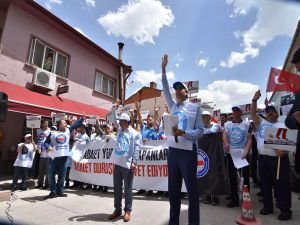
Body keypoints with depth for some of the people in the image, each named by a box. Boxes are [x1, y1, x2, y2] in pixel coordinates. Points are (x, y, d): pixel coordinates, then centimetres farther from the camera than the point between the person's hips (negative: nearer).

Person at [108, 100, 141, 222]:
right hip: (118, 163, 6)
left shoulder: (135, 134, -6)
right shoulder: (120, 130, 12)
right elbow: (114, 119, 15)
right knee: (117, 188, 14)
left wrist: (134, 162, -15)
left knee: (128, 189, 6)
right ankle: (117, 209, 28)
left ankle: (127, 211, 20)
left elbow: (136, 149, -10)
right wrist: (114, 108, 3)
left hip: (127, 164, -6)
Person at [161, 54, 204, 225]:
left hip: (188, 151, -5)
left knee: (192, 189, 5)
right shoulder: (173, 106, 14)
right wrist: (163, 69, 5)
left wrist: (184, 133, -22)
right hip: (173, 150, 5)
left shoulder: (195, 108, 0)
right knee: (173, 189, 14)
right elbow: (165, 90, 8)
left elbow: (200, 131, -6)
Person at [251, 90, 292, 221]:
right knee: (265, 184, 12)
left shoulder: (282, 126, 5)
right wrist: (254, 100, -10)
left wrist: (284, 150, -22)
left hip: (278, 159, -3)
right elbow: (253, 113, 1)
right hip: (263, 158, 3)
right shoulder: (261, 123, 11)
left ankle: (285, 210, 17)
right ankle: (267, 206, 26)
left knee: (282, 184, 3)